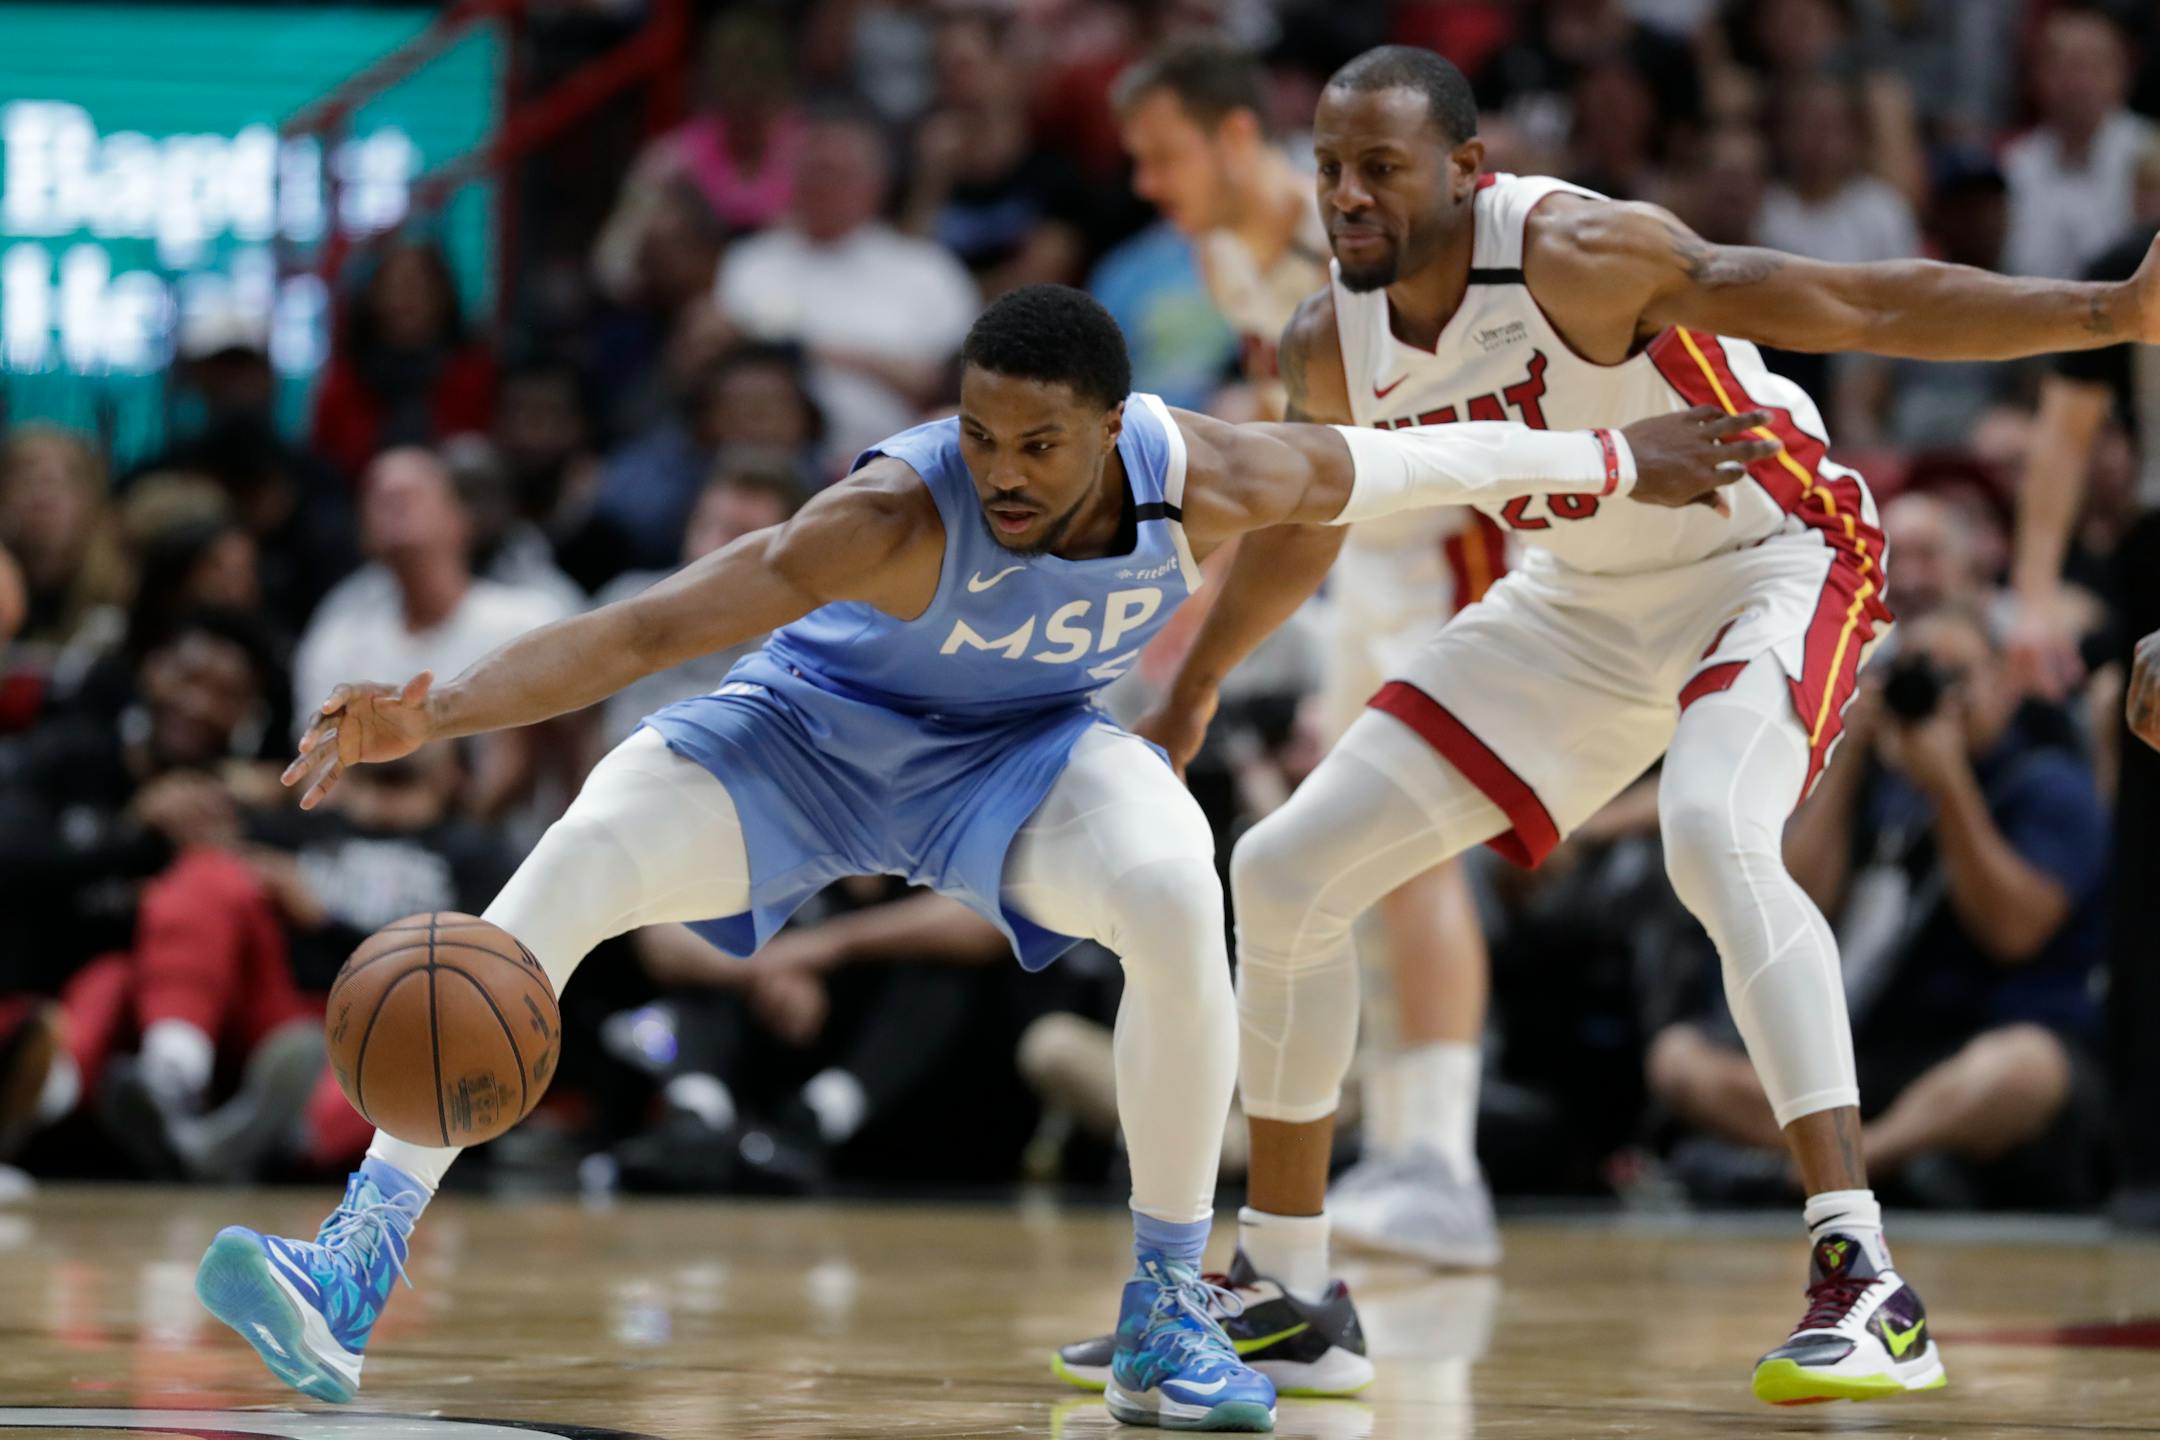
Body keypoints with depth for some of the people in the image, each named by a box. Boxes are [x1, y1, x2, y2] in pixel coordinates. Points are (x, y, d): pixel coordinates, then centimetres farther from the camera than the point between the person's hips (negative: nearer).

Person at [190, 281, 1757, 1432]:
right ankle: (361, 1264, -28)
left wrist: (1615, 461, 8)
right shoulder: (897, 519, -35)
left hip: (1026, 746, 2)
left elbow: (1409, 464, -5)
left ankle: (1168, 1312, -12)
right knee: (575, 866, -27)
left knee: (1178, 898, -31)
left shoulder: (1205, 477, -24)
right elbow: (639, 630, -40)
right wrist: (434, 713, -55)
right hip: (817, 728, -2)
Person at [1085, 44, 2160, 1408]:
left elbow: (1858, 304, -34)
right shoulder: (1334, 346, -8)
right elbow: (1303, 528, 14)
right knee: (1287, 869, 2)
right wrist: (1193, 693, 27)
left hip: (1771, 565, -7)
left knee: (1714, 832, -38)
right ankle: (1284, 1285, 17)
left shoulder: (1577, 252, -29)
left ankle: (1867, 1287, -38)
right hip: (1585, 610, 7)